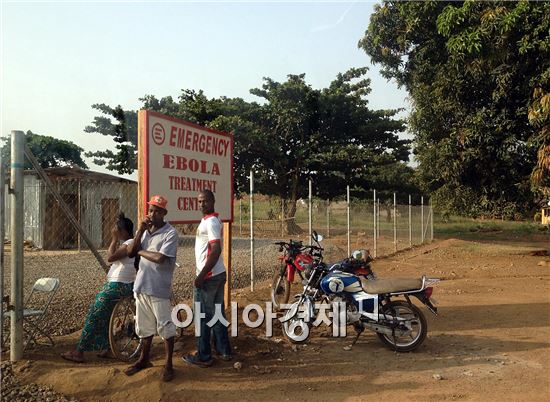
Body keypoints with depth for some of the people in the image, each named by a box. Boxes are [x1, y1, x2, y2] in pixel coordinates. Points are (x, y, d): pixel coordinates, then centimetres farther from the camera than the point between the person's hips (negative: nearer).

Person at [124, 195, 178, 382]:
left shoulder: (170, 232, -13)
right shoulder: (144, 229, 9)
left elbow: (160, 258, -23)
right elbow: (131, 253, 2)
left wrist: (141, 252, -7)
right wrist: (140, 231, -8)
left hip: (159, 289, -7)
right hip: (141, 285, 7)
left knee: (165, 326, 2)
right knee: (145, 325, 19)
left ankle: (168, 364, 16)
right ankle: (144, 359, 35)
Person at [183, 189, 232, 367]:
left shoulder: (210, 222, -17)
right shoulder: (211, 220, 13)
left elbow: (216, 251, -25)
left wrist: (201, 276, -24)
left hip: (208, 276, -10)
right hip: (219, 274, 10)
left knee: (203, 317, 2)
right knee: (218, 313, 16)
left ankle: (203, 356, 13)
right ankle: (224, 350, 25)